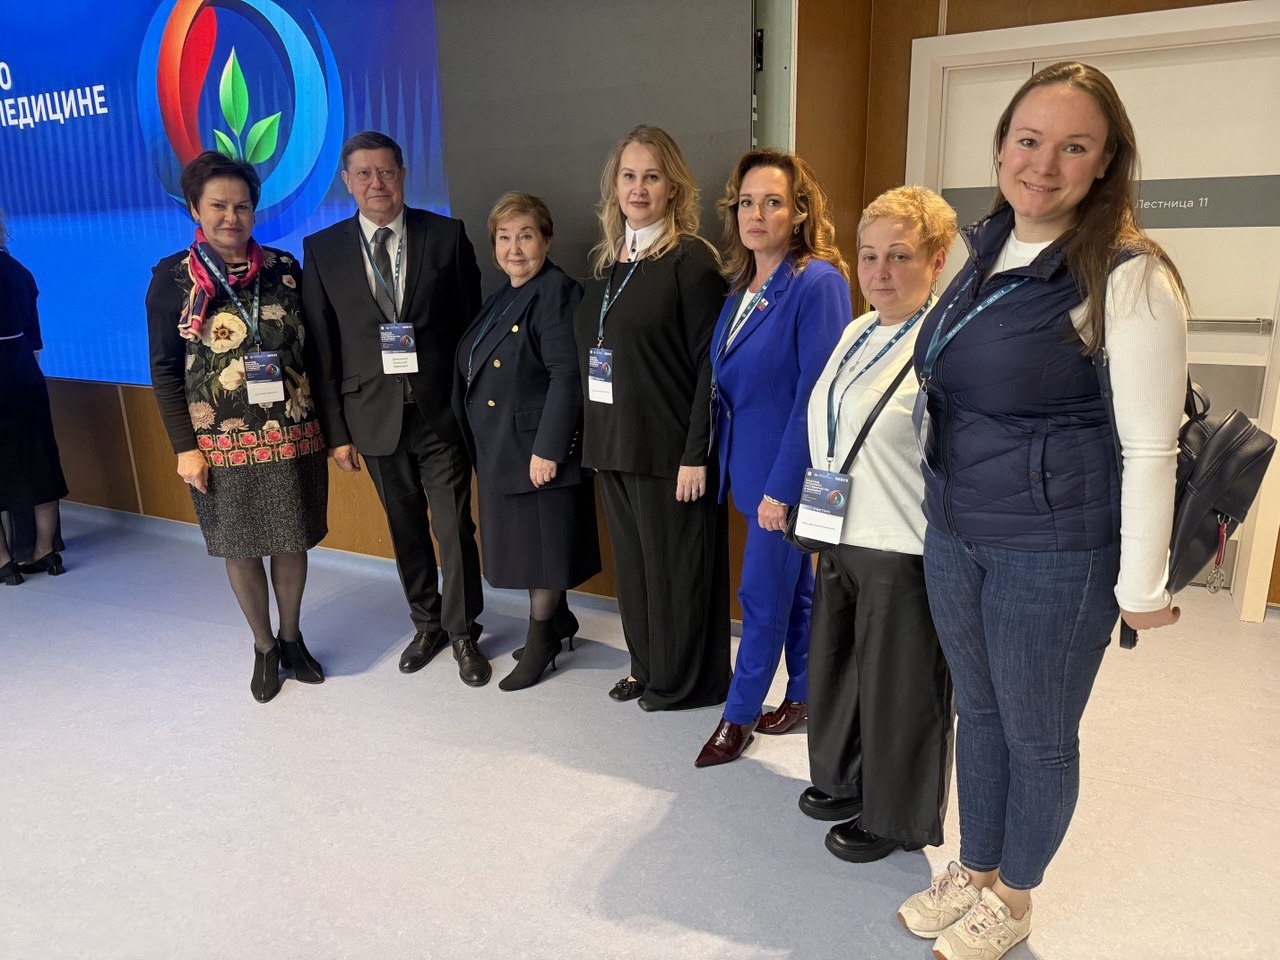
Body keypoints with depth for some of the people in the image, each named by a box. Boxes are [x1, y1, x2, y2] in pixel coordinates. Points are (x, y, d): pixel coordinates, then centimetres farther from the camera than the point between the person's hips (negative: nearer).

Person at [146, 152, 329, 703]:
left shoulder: (284, 269, 2)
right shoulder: (173, 278, -3)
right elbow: (165, 370, -2)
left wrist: (326, 424, 3)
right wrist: (185, 447, -7)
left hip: (292, 436, 2)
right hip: (223, 444, -1)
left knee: (292, 540, 11)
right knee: (240, 548, 10)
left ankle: (291, 638, 33)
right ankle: (264, 647, 29)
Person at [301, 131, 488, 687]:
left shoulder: (447, 235, -1)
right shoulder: (323, 249, 1)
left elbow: (471, 323, 1)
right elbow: (321, 348, 2)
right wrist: (336, 430, 0)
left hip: (441, 411, -1)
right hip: (375, 416, 2)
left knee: (455, 527, 4)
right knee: (405, 528, 15)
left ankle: (463, 633, 22)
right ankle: (427, 624, 34)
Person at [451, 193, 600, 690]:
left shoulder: (556, 293, -15)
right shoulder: (503, 298, 15)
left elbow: (566, 377, -22)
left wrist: (547, 449, -24)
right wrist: (479, 444, 15)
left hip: (535, 446, -9)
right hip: (499, 449, 9)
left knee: (541, 542, 3)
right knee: (521, 539, 17)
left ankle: (541, 640, 19)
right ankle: (558, 620, 35)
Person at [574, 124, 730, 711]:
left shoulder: (691, 259, -10)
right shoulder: (608, 259, 12)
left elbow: (710, 365, -14)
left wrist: (696, 455, -18)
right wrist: (598, 437, 10)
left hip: (669, 448, -7)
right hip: (614, 443, 7)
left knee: (675, 566, 5)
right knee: (632, 561, 15)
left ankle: (682, 681, 24)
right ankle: (646, 667, 33)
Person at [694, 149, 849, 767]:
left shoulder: (818, 283, -16)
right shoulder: (741, 286, 8)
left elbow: (816, 394, -20)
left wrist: (782, 486, -20)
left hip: (789, 469, -7)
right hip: (749, 463, 8)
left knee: (763, 593, 3)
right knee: (793, 585, 19)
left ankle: (740, 714, 21)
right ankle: (805, 694, 35)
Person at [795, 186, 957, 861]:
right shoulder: (857, 332, 10)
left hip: (905, 551, -8)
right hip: (842, 539, 8)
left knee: (897, 685, 9)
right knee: (835, 664, 21)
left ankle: (893, 816, 32)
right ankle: (846, 781, 45)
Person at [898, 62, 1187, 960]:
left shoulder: (1129, 274, -15)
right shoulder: (986, 252, 6)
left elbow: (1150, 445, -15)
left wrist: (1142, 586, -12)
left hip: (1055, 548, -6)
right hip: (953, 534, 7)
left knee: (1038, 734, 13)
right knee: (978, 710, 21)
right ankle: (974, 870, 42)